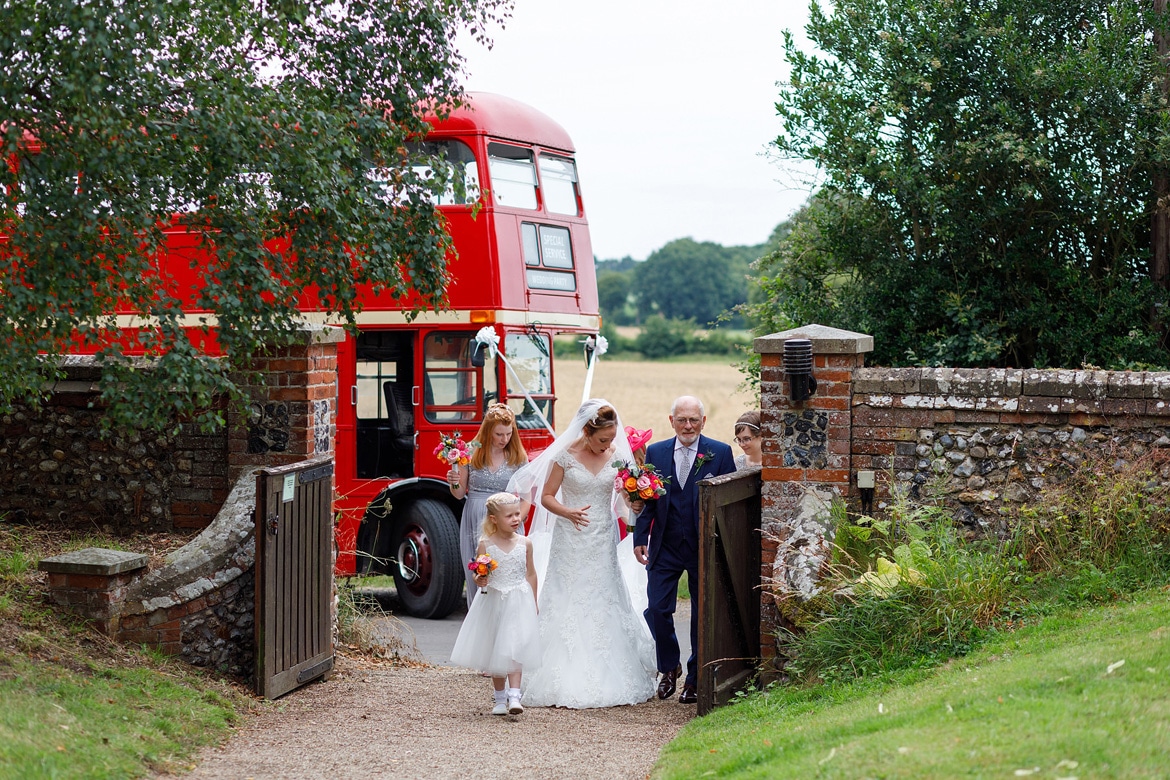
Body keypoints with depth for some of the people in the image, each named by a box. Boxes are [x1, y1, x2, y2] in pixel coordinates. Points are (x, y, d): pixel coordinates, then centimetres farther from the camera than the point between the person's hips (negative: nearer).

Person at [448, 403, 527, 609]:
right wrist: (454, 484, -12)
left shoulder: (518, 458, 3)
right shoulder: (471, 453, 4)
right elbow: (460, 494, 9)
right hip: (475, 523, 1)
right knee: (476, 579, 3)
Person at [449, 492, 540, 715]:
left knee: (514, 649, -10)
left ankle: (514, 696, -15)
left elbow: (531, 574, 9)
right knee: (494, 651, 8)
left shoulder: (525, 544, 0)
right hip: (493, 602, 0)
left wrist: (533, 603, 11)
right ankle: (500, 699, 20)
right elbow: (479, 576, 0)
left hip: (519, 602, 0)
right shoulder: (485, 544, -5)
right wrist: (479, 580, -23)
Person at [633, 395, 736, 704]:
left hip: (706, 548, -2)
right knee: (657, 609, -3)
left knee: (703, 614, 7)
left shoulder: (720, 453, -3)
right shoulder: (655, 452, 4)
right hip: (665, 546, 2)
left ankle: (695, 679, 21)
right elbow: (646, 499, 8)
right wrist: (640, 538, 1)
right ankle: (669, 667, 21)